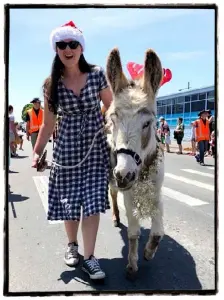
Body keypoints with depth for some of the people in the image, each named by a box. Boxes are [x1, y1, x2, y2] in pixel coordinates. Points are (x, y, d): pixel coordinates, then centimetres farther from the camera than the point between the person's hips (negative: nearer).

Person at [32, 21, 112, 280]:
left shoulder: (97, 75, -4)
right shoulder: (51, 84, -2)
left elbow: (113, 109, 3)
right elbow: (48, 124, 3)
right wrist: (37, 152, -2)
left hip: (96, 145, -1)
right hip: (67, 147, 1)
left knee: (92, 201, -3)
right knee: (69, 200, 9)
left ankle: (88, 257, 10)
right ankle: (72, 245, 34)